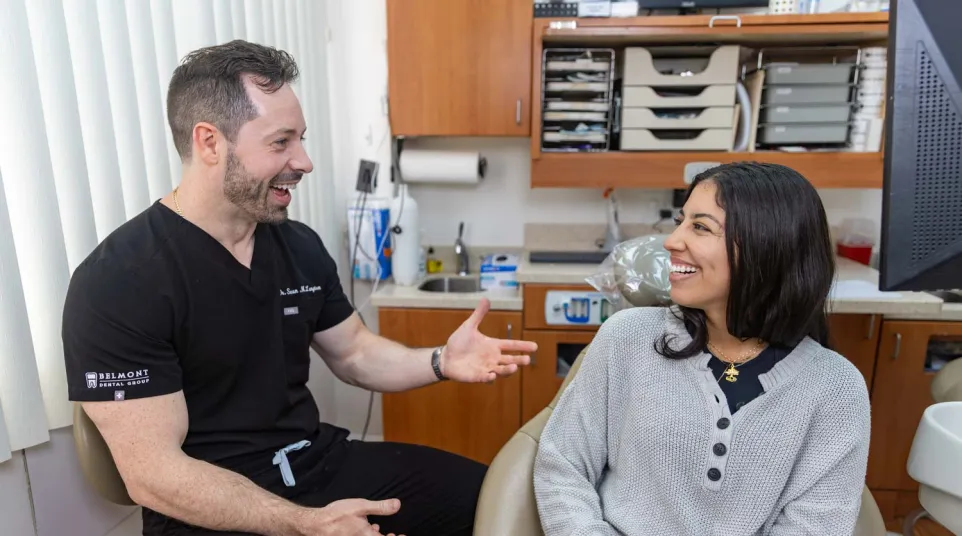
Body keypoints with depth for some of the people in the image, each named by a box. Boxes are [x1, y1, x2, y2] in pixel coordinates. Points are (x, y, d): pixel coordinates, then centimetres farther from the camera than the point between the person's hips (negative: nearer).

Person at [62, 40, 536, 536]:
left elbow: (353, 354, 11)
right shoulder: (117, 283, -16)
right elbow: (153, 474, -18)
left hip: (320, 463, 6)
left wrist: (440, 362, -7)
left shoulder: (300, 245, 2)